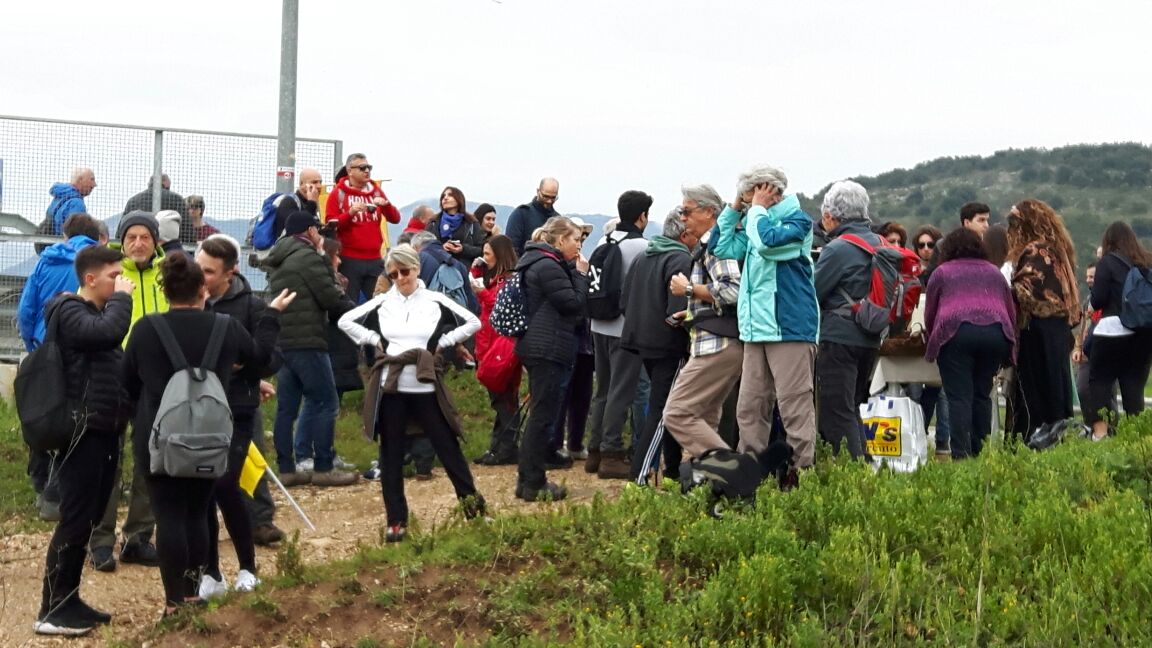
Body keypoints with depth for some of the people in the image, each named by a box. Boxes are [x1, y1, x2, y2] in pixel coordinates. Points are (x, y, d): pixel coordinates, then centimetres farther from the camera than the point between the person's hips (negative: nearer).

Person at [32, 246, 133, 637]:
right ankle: (51, 610, -3)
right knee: (75, 520, -8)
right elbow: (111, 331, -30)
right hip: (83, 433, -9)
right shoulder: (70, 312, -11)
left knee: (89, 518, 12)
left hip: (103, 430, 9)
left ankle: (69, 600, 19)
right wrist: (121, 296, -15)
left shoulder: (97, 311, 20)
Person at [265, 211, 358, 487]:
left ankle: (286, 468, 11)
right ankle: (323, 468, -2)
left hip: (282, 340, 9)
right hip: (306, 342, -9)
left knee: (287, 406, 9)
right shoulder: (308, 257, -9)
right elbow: (331, 298, -13)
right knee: (325, 402, -3)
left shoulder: (278, 262, 19)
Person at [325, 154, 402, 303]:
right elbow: (331, 225, -4)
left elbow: (395, 218, 10)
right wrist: (350, 213, -19)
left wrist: (386, 204, -9)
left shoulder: (376, 191, 13)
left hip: (374, 260, 4)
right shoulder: (338, 193, 1)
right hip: (349, 260, -4)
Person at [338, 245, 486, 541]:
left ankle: (471, 500, 19)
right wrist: (374, 340, 2)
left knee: (447, 445, 3)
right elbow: (346, 321, 10)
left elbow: (473, 322, 3)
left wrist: (442, 342, -2)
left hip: (425, 387, -1)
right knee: (391, 455, 4)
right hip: (390, 388, 2)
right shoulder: (383, 302, 5)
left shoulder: (435, 301, 0)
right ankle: (396, 520, 10)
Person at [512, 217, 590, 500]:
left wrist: (575, 273, 11)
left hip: (537, 347, 11)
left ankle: (526, 478, 20)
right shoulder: (549, 267, -16)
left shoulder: (536, 262, 17)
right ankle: (534, 484, 0)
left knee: (539, 413, 15)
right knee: (543, 416, -5)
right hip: (548, 349, -11)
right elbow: (574, 303, -16)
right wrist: (581, 274, -6)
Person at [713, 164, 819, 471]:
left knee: (794, 406, -7)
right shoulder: (756, 224, 19)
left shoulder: (797, 220, -4)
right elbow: (724, 249, 18)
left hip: (789, 327, -8)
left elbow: (769, 242, -22)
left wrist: (757, 209, -7)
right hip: (756, 329, 8)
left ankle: (802, 471, -4)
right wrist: (734, 209, 12)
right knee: (749, 409, 9)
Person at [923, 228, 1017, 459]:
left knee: (959, 397, -6)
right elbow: (1011, 311, 26)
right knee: (982, 394, 11)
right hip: (996, 332, 3)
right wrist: (1009, 341, 36)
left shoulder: (941, 272, 18)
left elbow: (929, 315, 19)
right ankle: (981, 450, 7)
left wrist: (933, 338, 36)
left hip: (956, 332, -3)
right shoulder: (994, 272, 27)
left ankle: (961, 454, -15)